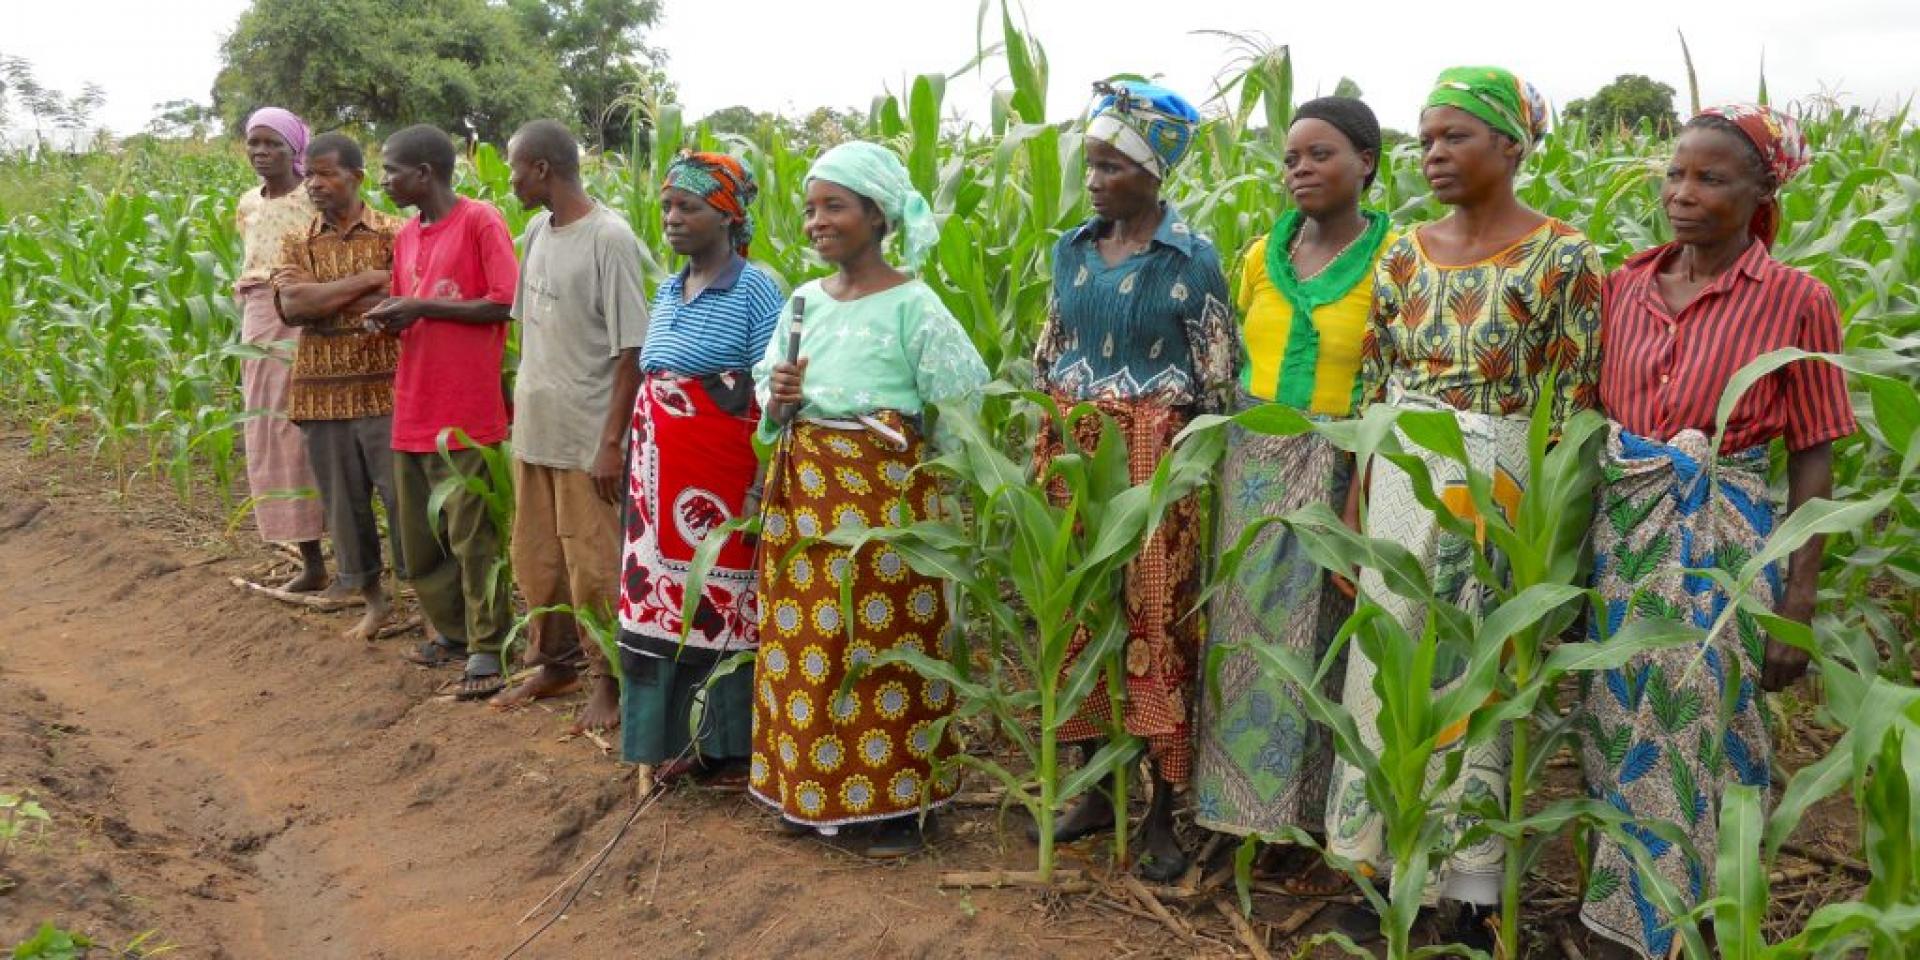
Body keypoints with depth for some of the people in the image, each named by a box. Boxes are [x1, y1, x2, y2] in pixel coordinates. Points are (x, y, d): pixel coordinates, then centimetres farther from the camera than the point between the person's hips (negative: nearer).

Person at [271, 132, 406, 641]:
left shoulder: (394, 234, -1)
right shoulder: (298, 244, 8)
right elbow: (291, 308, -10)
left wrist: (321, 300, -15)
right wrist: (367, 280, -16)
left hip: (386, 391, -4)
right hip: (323, 394, 4)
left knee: (405, 499, -2)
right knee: (344, 503, 11)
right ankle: (373, 601, 25)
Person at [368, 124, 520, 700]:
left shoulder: (480, 222, -8)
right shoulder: (406, 235, 15)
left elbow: (506, 303, -15)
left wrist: (421, 306, -15)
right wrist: (389, 320, 0)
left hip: (467, 411, -8)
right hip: (412, 408, 8)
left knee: (472, 535, -2)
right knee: (417, 534, 14)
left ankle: (486, 649, 7)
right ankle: (449, 630, 29)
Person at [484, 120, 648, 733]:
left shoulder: (609, 237, -15)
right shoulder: (536, 232, 8)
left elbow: (629, 351, -16)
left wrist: (612, 442, -17)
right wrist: (522, 411, 12)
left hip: (586, 437, -7)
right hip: (533, 429, 7)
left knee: (592, 568, 3)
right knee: (536, 562, 16)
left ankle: (606, 680, 19)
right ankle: (554, 665, 32)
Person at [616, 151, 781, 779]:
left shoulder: (755, 291, -8)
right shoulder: (667, 292, 13)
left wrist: (765, 478, -16)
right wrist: (642, 462, 15)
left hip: (719, 469, -7)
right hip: (662, 470, 7)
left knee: (717, 596, 2)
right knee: (666, 592, 10)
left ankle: (721, 739, 14)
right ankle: (676, 733, 22)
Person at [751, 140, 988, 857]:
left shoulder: (912, 305, -10)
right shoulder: (803, 301, 9)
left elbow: (961, 398, -9)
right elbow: (767, 380, 18)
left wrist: (907, 451, -4)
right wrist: (777, 394, -4)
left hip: (885, 495, -6)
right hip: (804, 494, 6)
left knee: (887, 640, 1)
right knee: (807, 639, 11)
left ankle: (896, 803, 13)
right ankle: (811, 789, 25)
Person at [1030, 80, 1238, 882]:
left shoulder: (1193, 259, -6)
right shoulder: (1072, 250, 8)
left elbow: (1217, 376, -4)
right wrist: (1046, 444, 11)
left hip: (1153, 457, -5)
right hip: (1073, 454, 5)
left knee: (1156, 618, -1)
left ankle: (1161, 814, 10)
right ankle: (1096, 789, 23)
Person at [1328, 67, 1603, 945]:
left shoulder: (1563, 258, -8)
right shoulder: (1404, 252, 6)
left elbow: (1573, 413, -8)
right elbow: (1374, 391, 9)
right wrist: (1354, 508, 7)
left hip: (1500, 490, -4)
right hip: (1401, 483, 5)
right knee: (1390, 664, 10)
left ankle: (1468, 881, 23)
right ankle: (1385, 857, 28)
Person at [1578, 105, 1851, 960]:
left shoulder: (1796, 301, -6)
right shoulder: (1624, 286, 4)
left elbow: (1812, 459, -4)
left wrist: (1799, 601, -7)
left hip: (1724, 542, -4)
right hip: (1622, 531, 4)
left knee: (1697, 740, 2)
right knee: (1619, 730, 12)